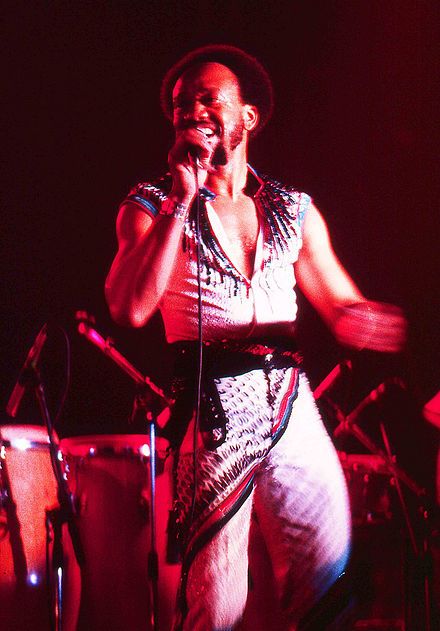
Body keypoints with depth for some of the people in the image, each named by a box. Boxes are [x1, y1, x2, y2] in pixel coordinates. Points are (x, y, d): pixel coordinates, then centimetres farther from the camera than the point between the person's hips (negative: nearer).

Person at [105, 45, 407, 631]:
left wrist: (392, 324, -8)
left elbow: (346, 310, 16)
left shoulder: (295, 210, 15)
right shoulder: (151, 206, 5)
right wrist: (183, 200, -12)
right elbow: (131, 308, -13)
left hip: (293, 405, 4)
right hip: (212, 411, -3)